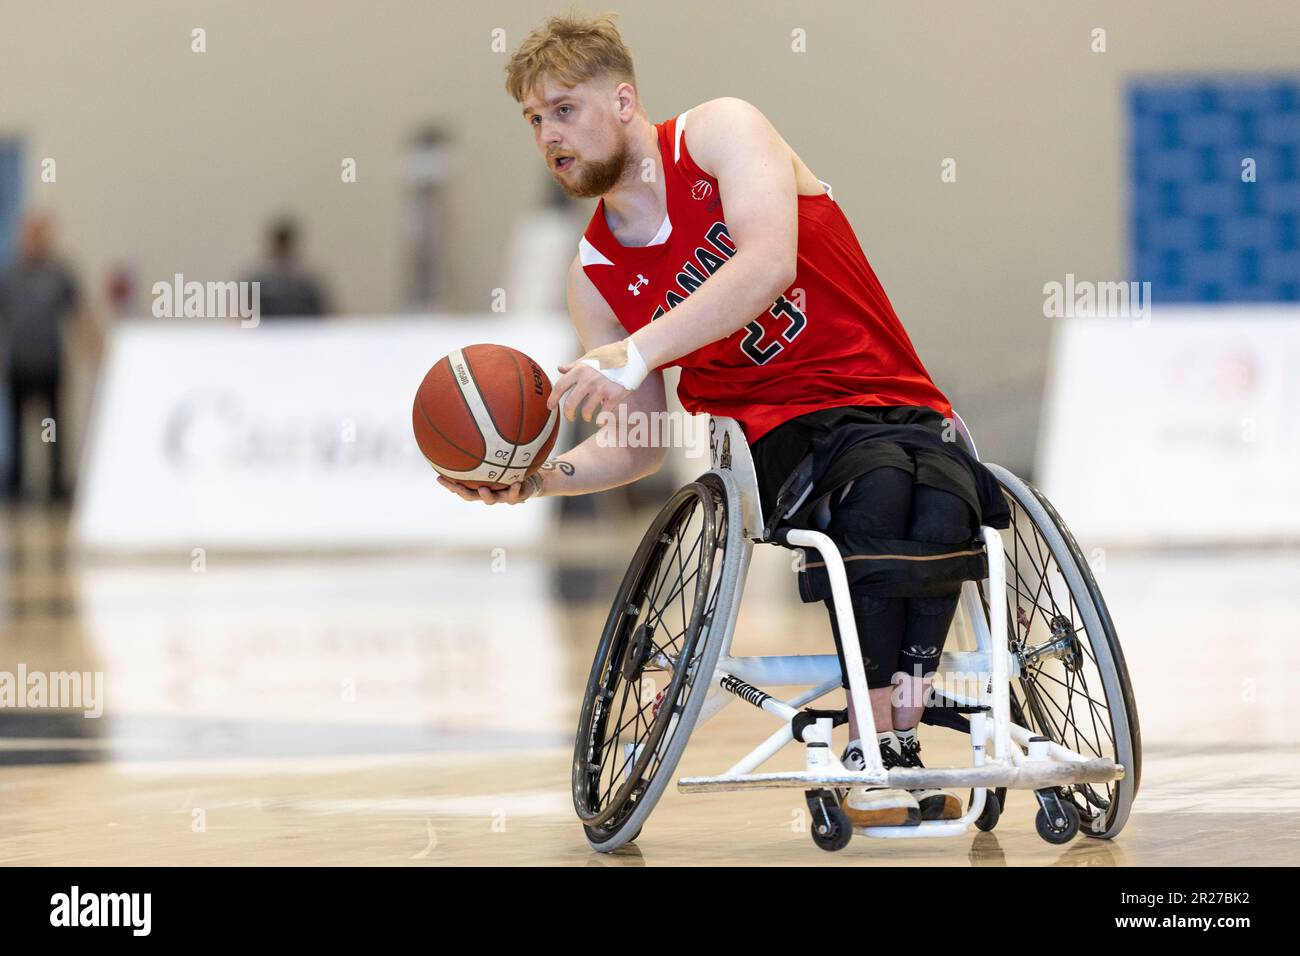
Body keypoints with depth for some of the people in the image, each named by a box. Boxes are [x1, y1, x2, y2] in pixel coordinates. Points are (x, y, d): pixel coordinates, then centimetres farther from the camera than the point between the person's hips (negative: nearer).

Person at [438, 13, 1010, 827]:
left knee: (943, 511, -36)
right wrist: (539, 479, -6)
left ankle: (885, 741, -27)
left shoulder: (720, 132, -2)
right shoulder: (596, 272, 10)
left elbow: (767, 263, -22)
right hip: (784, 433, 1)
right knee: (876, 487, -35)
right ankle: (883, 748, -31)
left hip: (898, 405, -1)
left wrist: (638, 351, -30)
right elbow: (640, 441, 13)